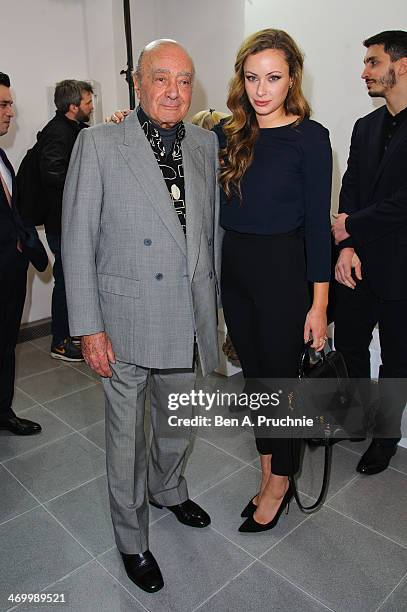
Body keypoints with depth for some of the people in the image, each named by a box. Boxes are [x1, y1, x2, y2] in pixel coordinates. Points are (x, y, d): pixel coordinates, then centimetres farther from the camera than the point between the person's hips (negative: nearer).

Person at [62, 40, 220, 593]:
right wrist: (88, 328, -12)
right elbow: (78, 241, -9)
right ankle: (132, 540, 38)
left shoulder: (206, 144, 5)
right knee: (126, 437, 13)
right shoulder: (98, 143, -8)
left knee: (178, 425, 24)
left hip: (187, 323, 5)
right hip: (125, 323, -4)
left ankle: (167, 488, 55)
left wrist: (211, 307, 12)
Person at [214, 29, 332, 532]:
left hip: (282, 270, -5)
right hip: (234, 268, 5)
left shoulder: (309, 137, -8)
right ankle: (268, 475, 34)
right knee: (253, 374, 14)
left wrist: (319, 304, -11)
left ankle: (279, 483, 29)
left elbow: (317, 222, -9)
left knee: (280, 377, 6)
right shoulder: (228, 134, 6)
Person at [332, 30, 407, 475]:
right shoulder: (365, 127, 11)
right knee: (349, 346, 15)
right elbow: (349, 190, 4)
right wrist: (347, 247, -10)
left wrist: (352, 228, -13)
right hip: (358, 263, 6)